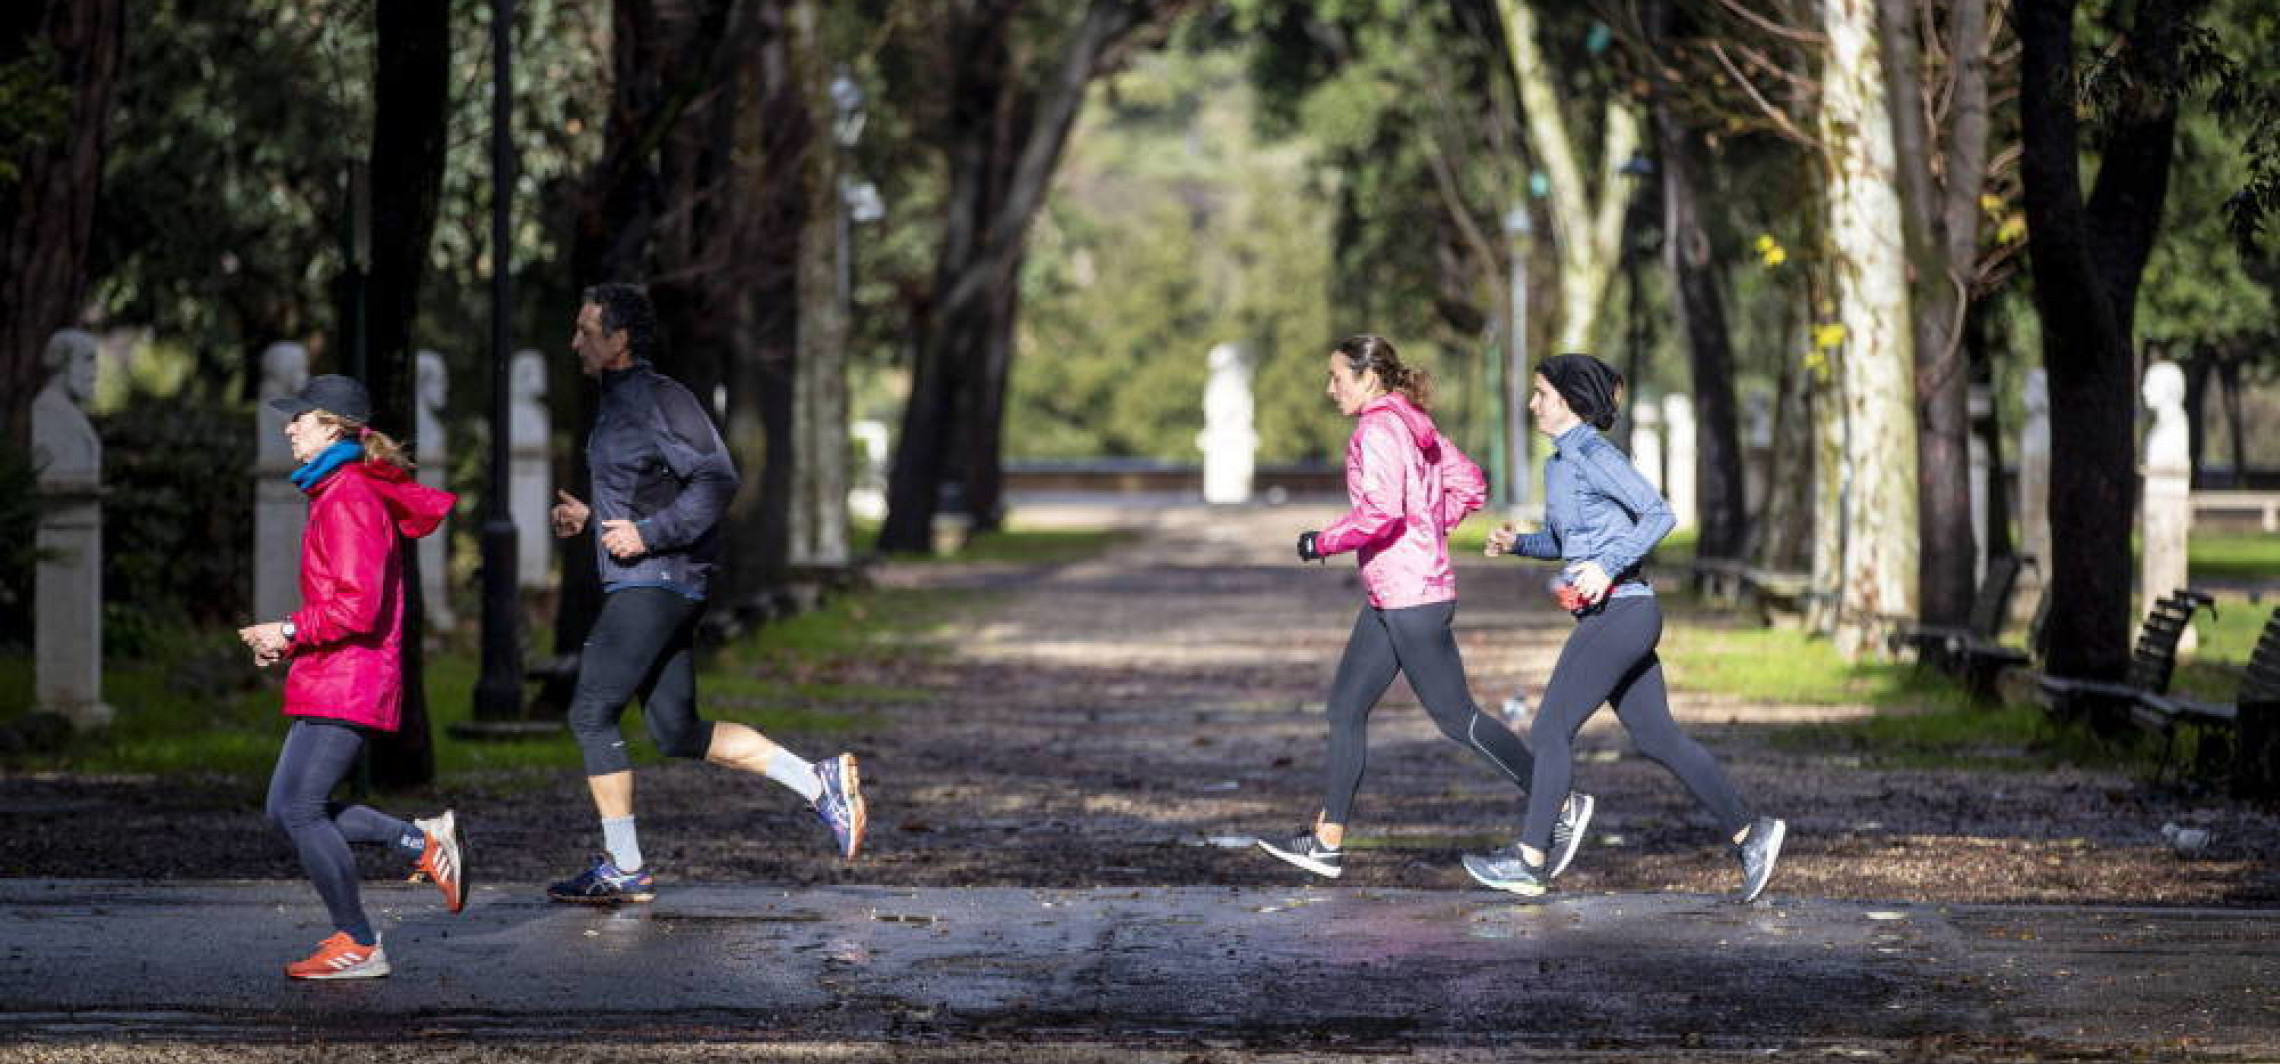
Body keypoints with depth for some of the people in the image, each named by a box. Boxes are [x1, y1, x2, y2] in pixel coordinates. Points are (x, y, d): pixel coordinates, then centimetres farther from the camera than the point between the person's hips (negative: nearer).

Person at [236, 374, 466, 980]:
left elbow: (356, 609, -22)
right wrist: (287, 639, 11)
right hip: (329, 681, 10)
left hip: (345, 681, -10)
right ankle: (425, 844, 11)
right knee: (287, 809, 9)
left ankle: (358, 946, -2)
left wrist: (289, 633, -10)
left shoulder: (349, 500, -15)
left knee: (298, 810, -9)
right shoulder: (337, 493, 18)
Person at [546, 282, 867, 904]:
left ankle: (623, 870, -3)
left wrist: (646, 534, -22)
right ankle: (819, 784, 7)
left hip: (656, 582, -10)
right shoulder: (618, 404, 19)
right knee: (678, 733, 7)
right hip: (639, 586, 10)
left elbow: (716, 481, -20)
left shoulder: (659, 399, -12)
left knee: (591, 715, -8)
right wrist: (588, 517, 15)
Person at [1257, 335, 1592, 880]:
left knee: (1456, 717, -3)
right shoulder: (1414, 425, 13)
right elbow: (1470, 485, 18)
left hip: (1410, 598, -10)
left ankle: (1561, 804, 4)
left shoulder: (1378, 429, -15)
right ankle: (1327, 842, 11)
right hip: (1390, 599, 10)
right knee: (1346, 707, 10)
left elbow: (1380, 511, -26)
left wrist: (1323, 542, -13)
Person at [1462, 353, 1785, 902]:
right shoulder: (1560, 461, 16)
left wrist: (1608, 567, -24)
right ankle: (1749, 834, 13)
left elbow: (1659, 514, -17)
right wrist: (1517, 543, 9)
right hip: (1609, 616, 10)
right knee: (1657, 737, 9)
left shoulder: (1594, 454, -11)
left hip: (1620, 611, -10)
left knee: (1551, 728, -6)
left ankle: (1528, 858, -2)